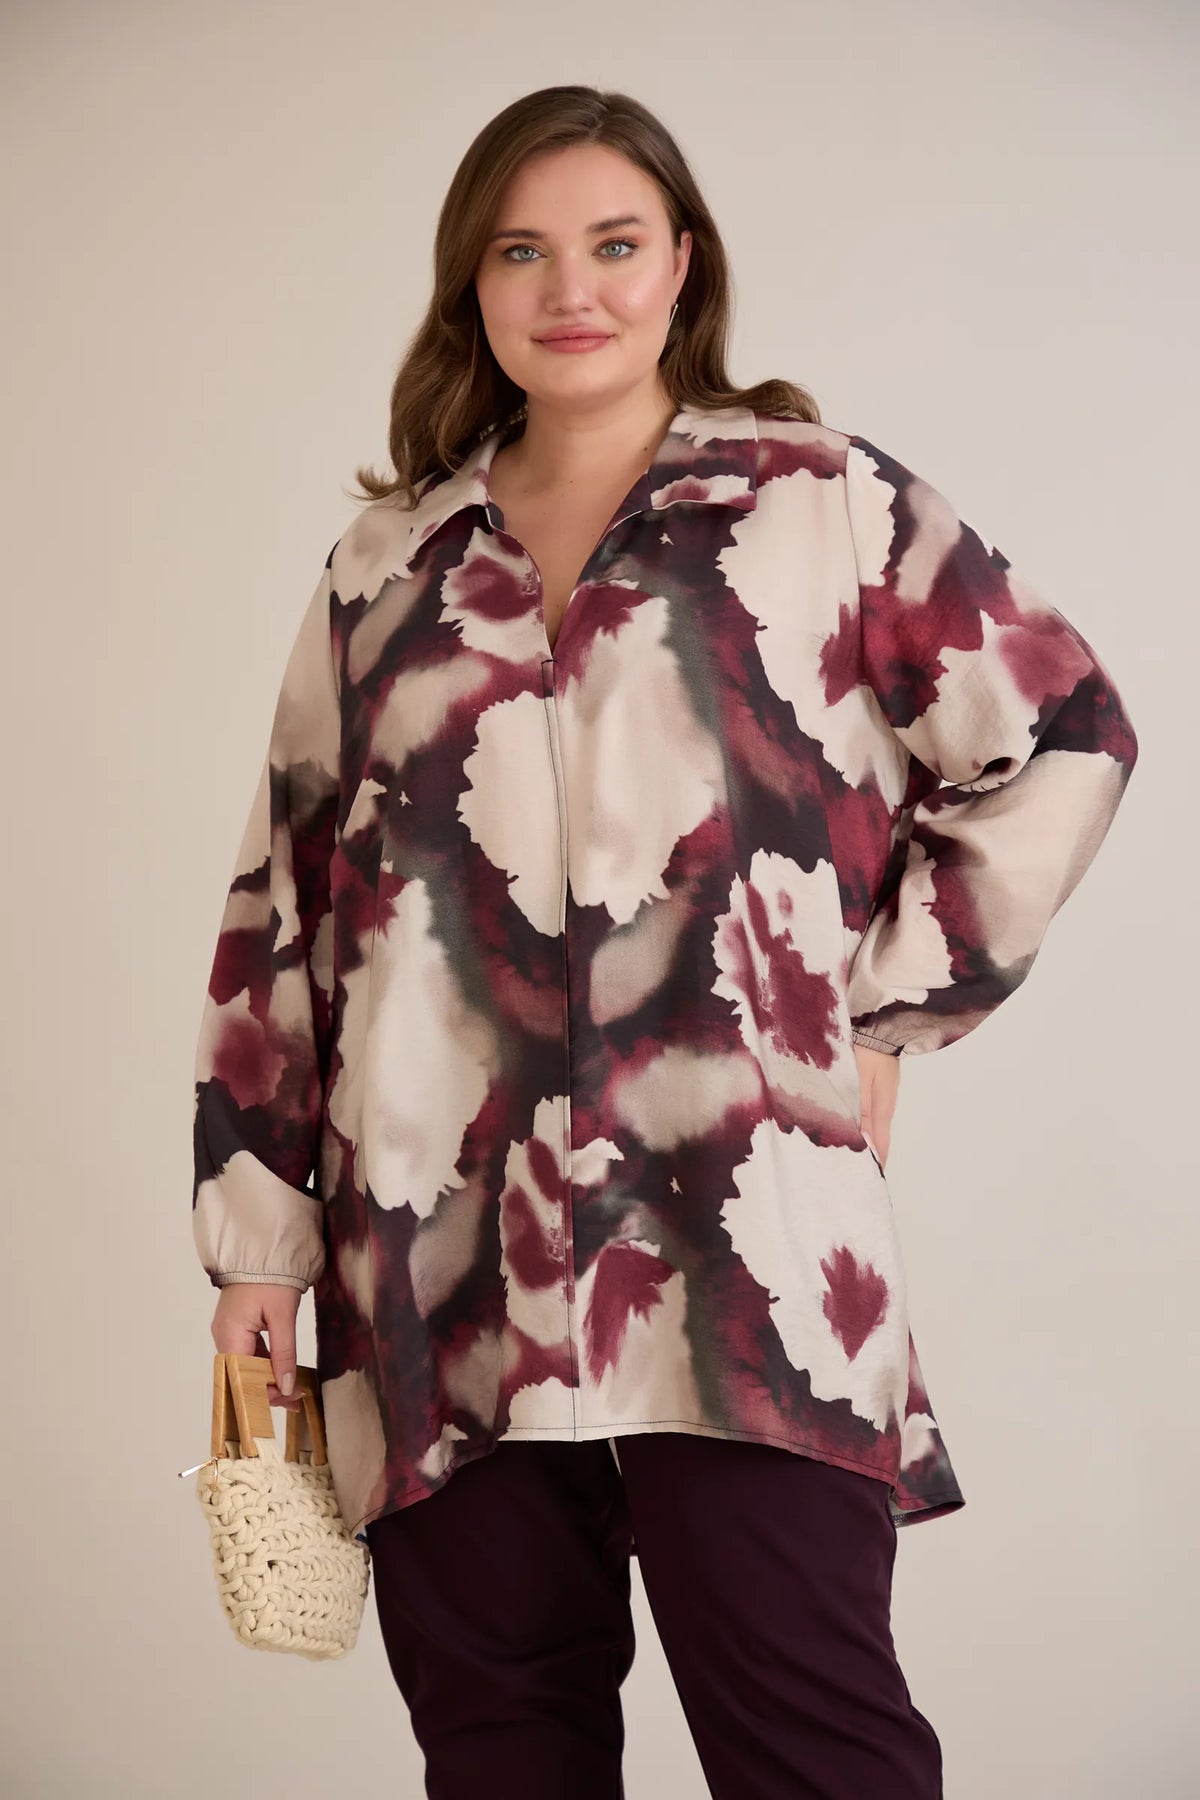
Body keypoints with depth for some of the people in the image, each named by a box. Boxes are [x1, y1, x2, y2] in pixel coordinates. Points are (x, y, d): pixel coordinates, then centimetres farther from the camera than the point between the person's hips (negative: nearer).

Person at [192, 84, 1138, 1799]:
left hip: (742, 1248, -3)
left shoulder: (830, 507, 7)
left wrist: (893, 1009, 3)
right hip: (437, 1257, 3)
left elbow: (1063, 737, 8)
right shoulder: (386, 567, 15)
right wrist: (258, 1235, 10)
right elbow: (285, 903, 14)